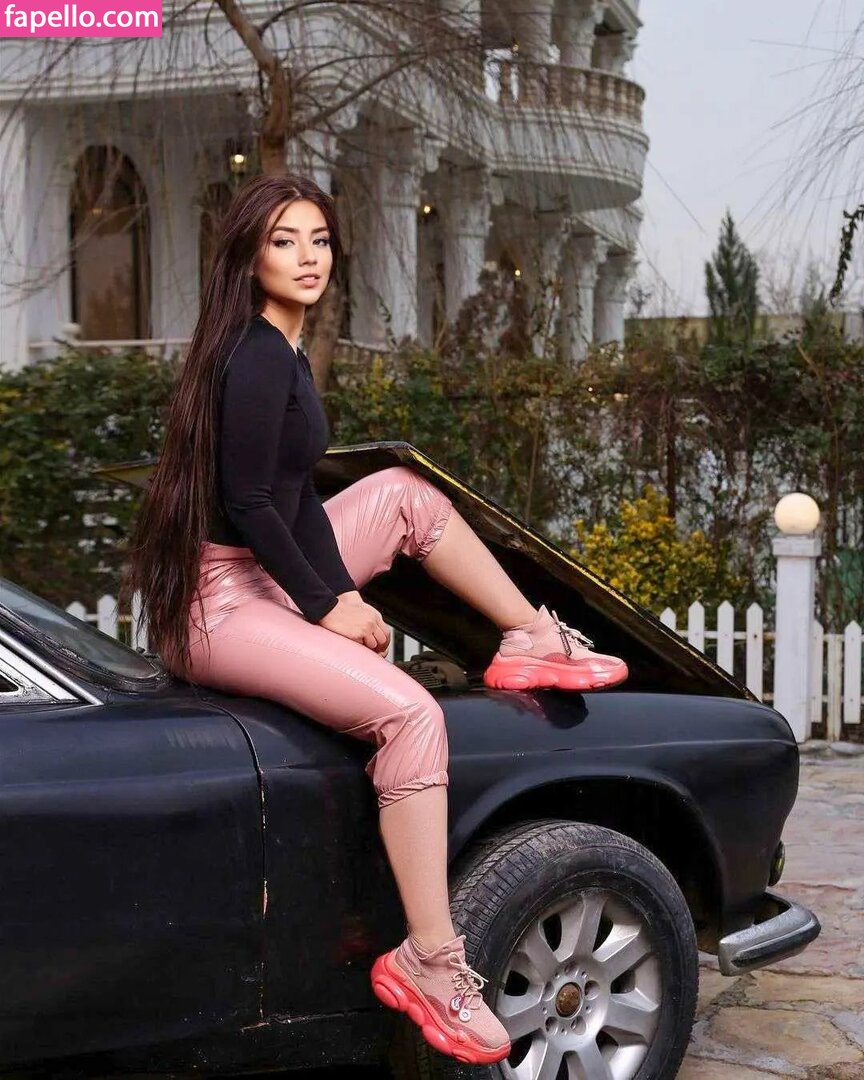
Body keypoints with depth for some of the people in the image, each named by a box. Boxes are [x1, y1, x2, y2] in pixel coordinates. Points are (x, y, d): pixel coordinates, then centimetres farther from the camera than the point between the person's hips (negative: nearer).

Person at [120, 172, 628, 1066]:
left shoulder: (283, 352, 14)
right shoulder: (256, 358, -15)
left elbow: (297, 498, 12)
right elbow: (250, 505, -19)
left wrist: (342, 593, 1)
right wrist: (327, 606, -12)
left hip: (267, 581, 10)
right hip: (220, 606, -10)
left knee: (404, 493, 16)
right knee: (410, 713, -24)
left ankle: (534, 639, 20)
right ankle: (429, 961, -22)